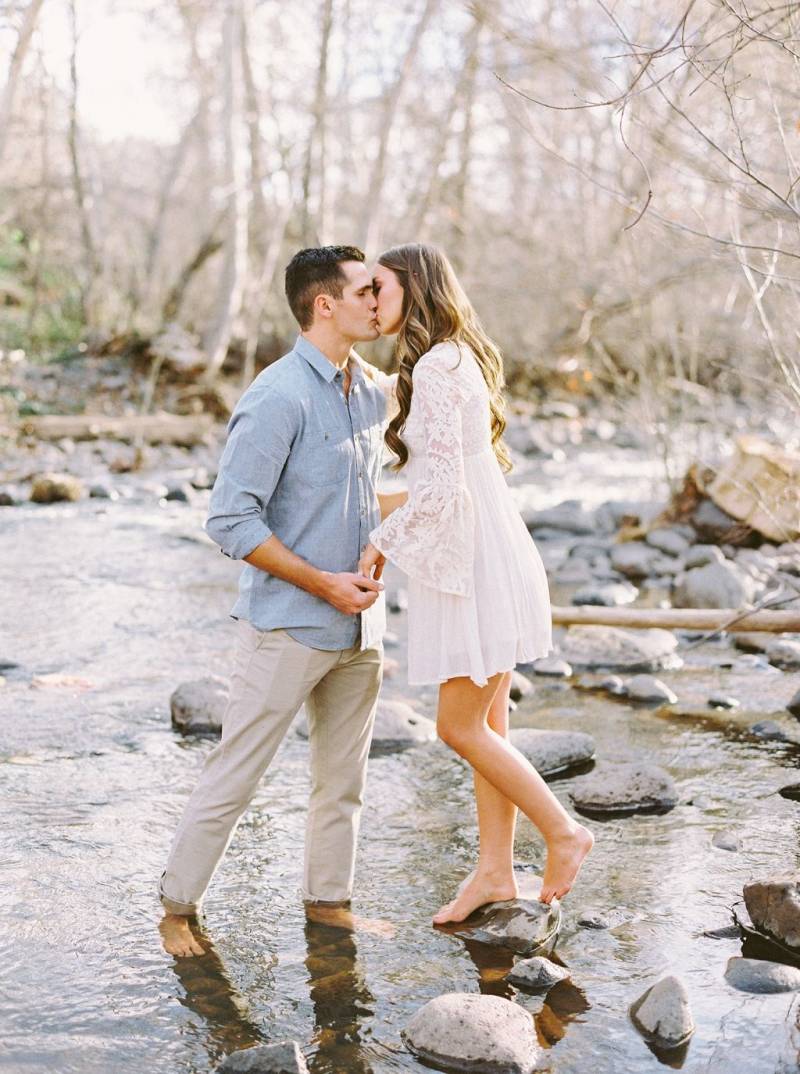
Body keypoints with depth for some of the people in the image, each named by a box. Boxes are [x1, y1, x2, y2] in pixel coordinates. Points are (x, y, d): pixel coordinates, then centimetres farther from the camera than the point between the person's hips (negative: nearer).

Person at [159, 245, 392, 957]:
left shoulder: (372, 394, 9)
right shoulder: (279, 398, -16)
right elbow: (231, 518, -19)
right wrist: (323, 583, -17)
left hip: (359, 626, 7)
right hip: (289, 625, -7)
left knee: (343, 778, 15)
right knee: (236, 773, 1)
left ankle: (330, 899, 29)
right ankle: (178, 907, 16)